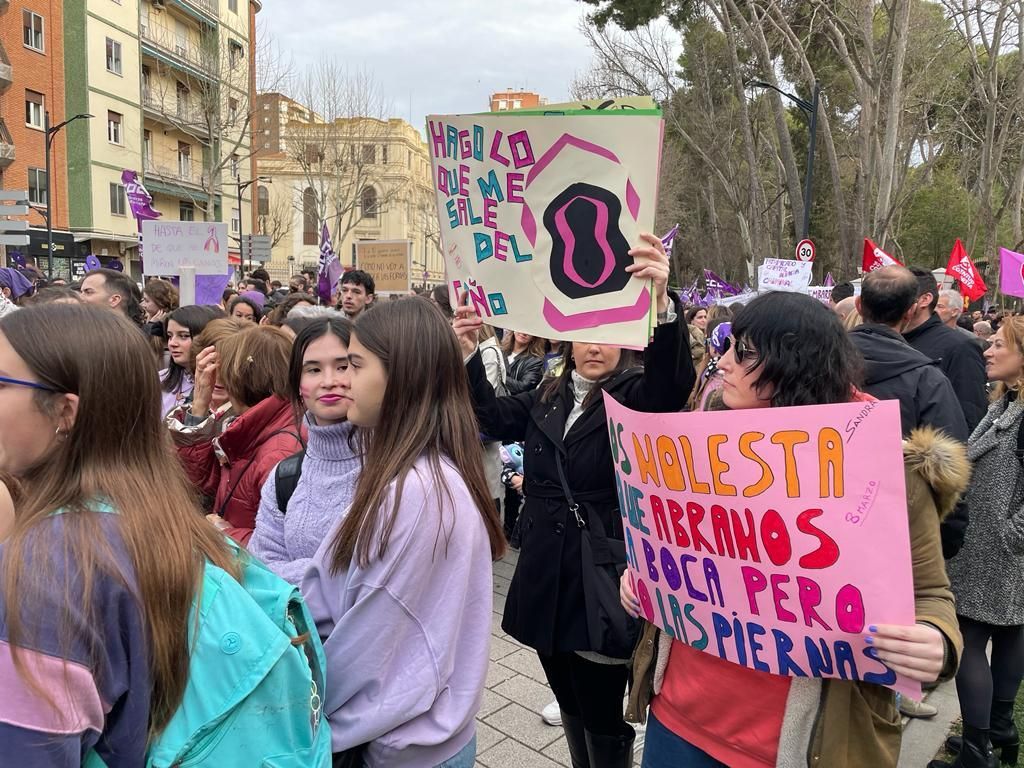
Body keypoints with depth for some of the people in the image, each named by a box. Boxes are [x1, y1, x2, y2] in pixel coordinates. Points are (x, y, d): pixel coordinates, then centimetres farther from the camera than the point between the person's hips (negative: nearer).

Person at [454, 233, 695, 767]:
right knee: (570, 706, 22)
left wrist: (661, 303, -44)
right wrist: (469, 355, -7)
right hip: (546, 576, 6)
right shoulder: (548, 397, 10)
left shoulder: (635, 397, -7)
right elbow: (496, 417, 8)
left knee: (603, 718, 7)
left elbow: (673, 381, -26)